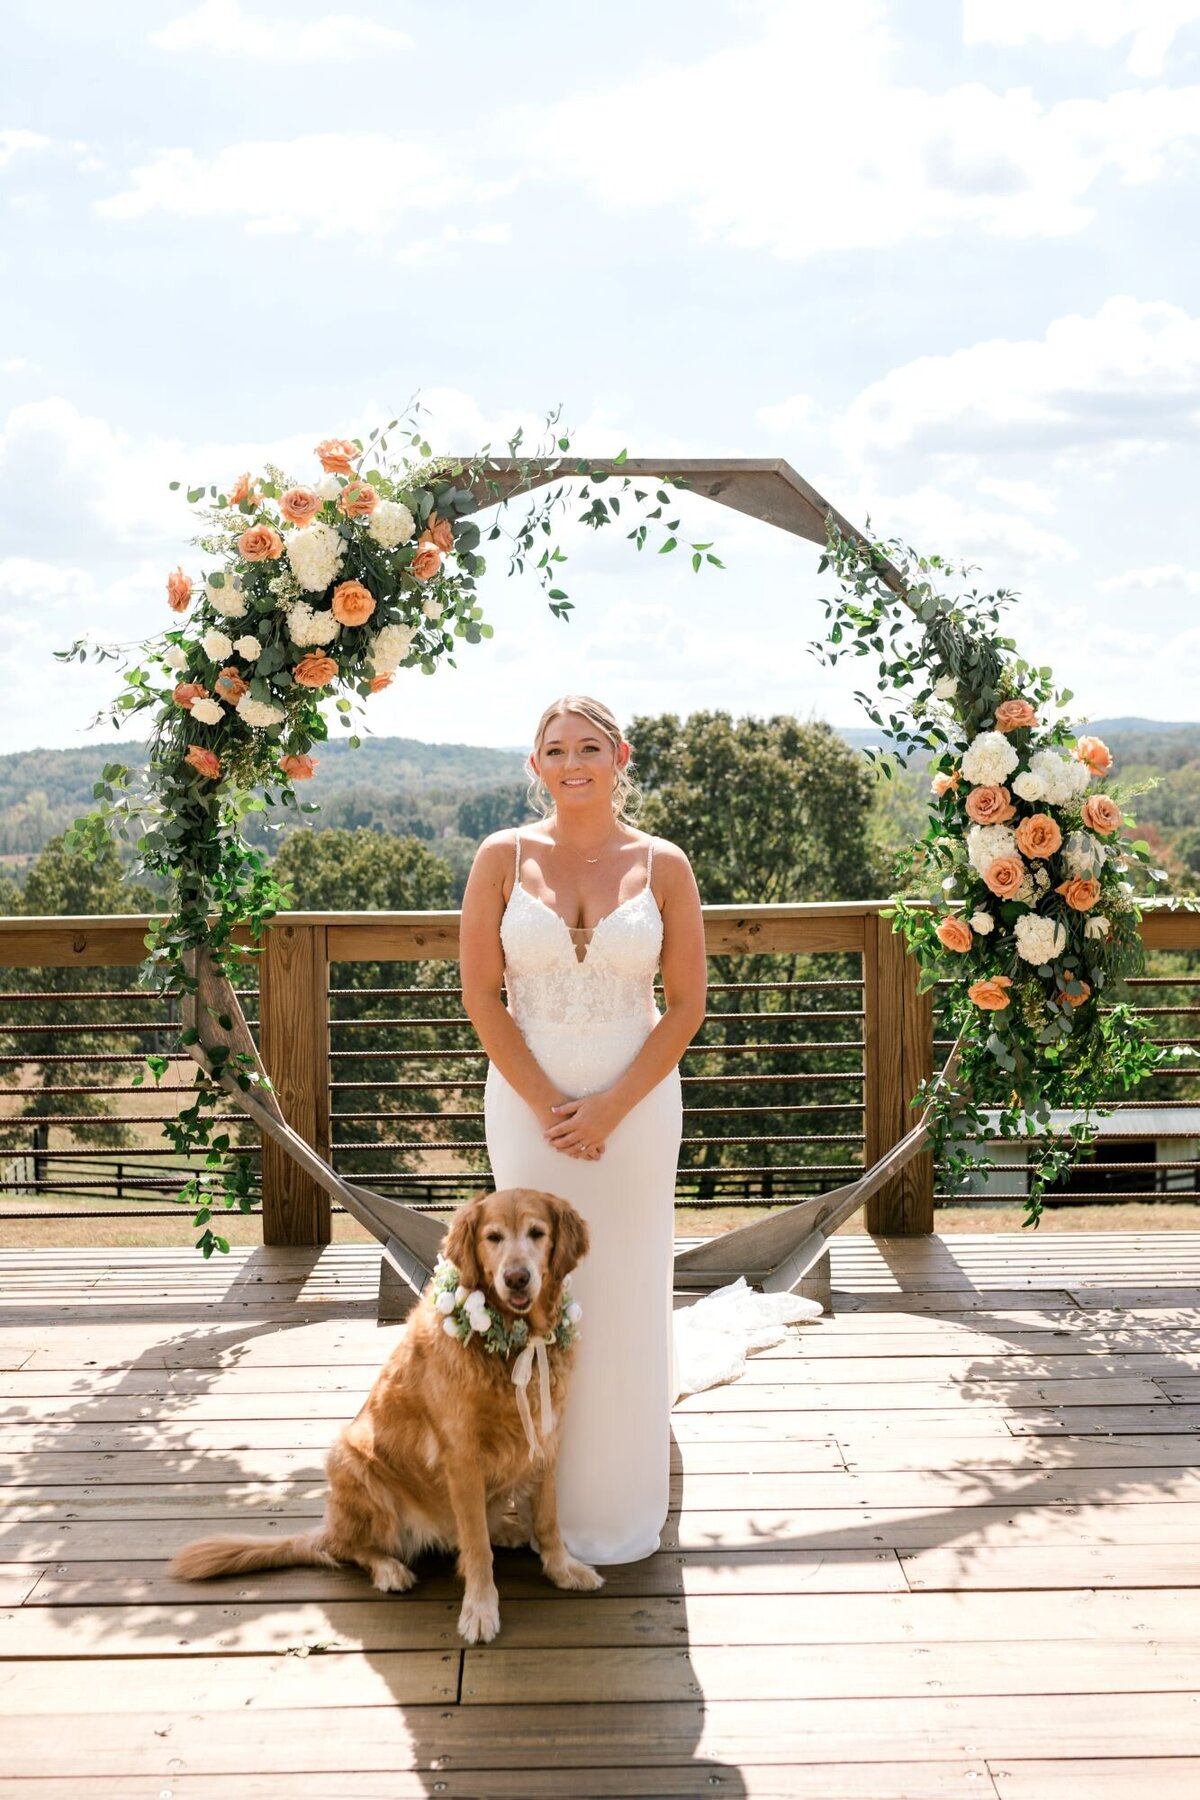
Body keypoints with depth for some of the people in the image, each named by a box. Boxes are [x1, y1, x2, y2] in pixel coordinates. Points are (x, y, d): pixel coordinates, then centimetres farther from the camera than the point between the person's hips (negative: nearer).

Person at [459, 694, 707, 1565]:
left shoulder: (662, 865, -3)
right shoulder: (504, 857, -2)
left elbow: (687, 1003, -3)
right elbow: (481, 993, -3)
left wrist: (612, 1104, -11)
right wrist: (547, 1103, -10)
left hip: (636, 1100, 0)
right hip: (528, 1097, 0)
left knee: (626, 1290, 8)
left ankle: (618, 1503, 27)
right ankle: (543, 1494, 24)